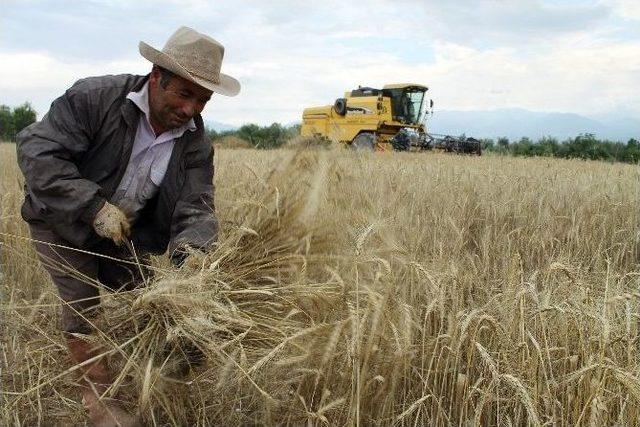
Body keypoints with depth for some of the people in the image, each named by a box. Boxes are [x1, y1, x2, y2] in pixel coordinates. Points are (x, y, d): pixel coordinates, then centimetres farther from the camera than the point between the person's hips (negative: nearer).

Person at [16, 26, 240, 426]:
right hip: (62, 221, -4)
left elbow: (196, 208, -19)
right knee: (82, 301, -9)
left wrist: (188, 251, -40)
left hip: (127, 232, 4)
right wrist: (95, 207, -36)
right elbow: (37, 150, -29)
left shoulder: (197, 144, -14)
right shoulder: (95, 97, -27)